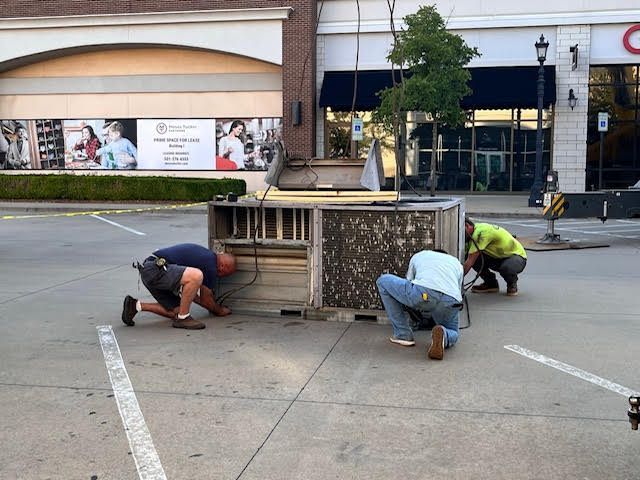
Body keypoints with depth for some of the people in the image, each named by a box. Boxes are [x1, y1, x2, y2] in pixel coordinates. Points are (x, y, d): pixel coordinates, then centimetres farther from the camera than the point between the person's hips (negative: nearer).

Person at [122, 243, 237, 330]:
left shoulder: (205, 255, 19)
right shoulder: (210, 264, -9)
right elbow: (206, 299, 2)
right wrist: (220, 311, 21)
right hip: (156, 268, -10)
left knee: (176, 311, 12)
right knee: (197, 276, -28)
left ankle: (136, 305, 14)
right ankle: (182, 318, -12)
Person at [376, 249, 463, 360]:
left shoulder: (418, 255, 36)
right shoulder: (457, 263, 39)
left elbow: (408, 282, 42)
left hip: (423, 293, -2)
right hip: (451, 300, 3)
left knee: (383, 281, 23)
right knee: (453, 333, 33)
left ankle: (403, 335, 22)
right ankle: (443, 335, -8)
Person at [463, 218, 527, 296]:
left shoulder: (480, 232, -29)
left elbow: (470, 262, -32)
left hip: (517, 256, -8)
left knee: (506, 268, -41)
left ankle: (512, 284, -6)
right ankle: (491, 283, 6)